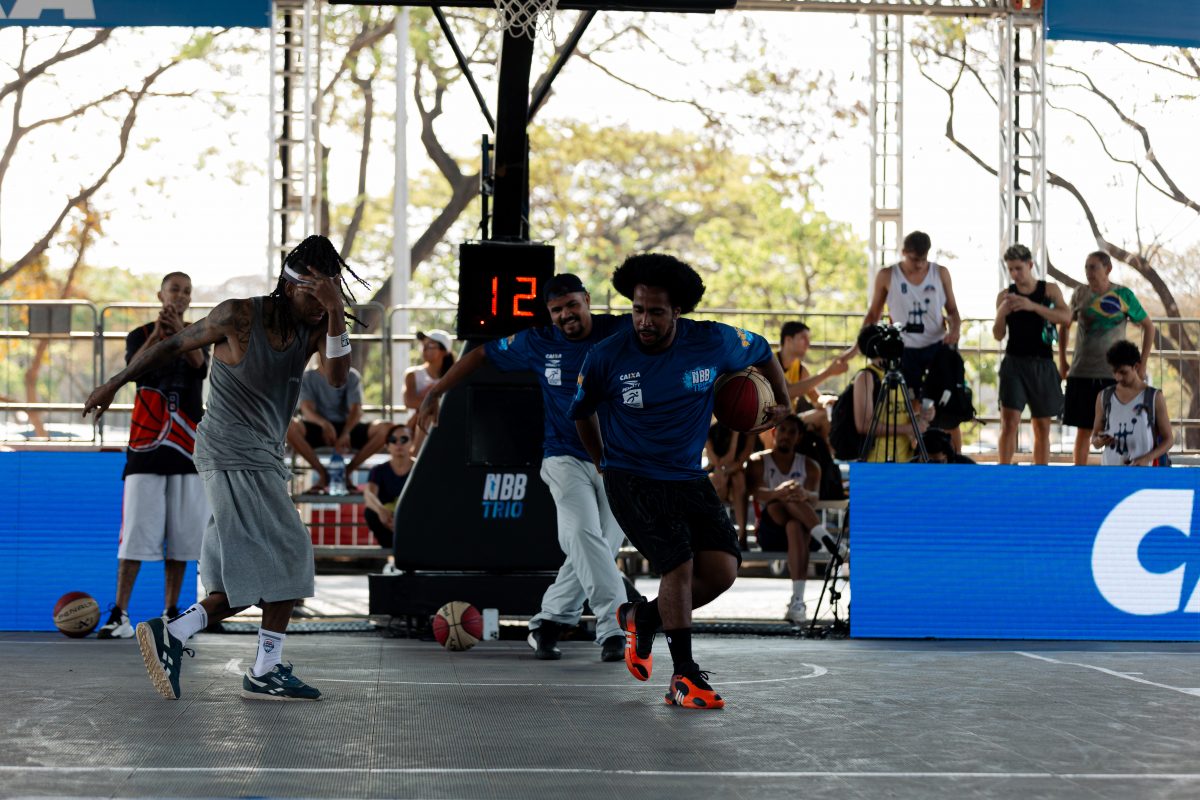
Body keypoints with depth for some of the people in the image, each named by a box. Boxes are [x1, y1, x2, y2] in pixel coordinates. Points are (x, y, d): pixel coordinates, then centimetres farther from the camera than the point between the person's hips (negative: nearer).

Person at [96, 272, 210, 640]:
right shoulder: (140, 335, 8)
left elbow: (200, 365, -11)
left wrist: (179, 332, -27)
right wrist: (157, 334, -27)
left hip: (187, 447, 2)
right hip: (146, 446, -2)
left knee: (182, 535, 2)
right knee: (136, 532, -8)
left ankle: (170, 613, 10)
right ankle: (120, 615, -9)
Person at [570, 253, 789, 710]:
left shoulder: (714, 343, -9)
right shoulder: (607, 357, -13)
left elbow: (762, 353, 14)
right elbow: (582, 411, 8)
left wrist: (783, 402, 23)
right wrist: (602, 462, 19)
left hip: (688, 478, 4)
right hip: (631, 479, -4)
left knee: (722, 570, -7)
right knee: (679, 562, -20)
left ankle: (641, 617, 20)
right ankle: (684, 677, -6)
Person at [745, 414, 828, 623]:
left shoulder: (810, 466, 11)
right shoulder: (758, 462, 7)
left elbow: (815, 496, -9)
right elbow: (757, 493, -14)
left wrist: (805, 495, -36)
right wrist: (777, 493, -38)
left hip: (803, 530, 0)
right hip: (770, 532, 0)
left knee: (795, 526, -37)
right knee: (777, 502, -32)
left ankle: (798, 600, -47)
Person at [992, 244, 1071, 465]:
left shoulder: (1049, 290, 3)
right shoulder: (1005, 295, 4)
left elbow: (1066, 317, -14)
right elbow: (998, 335, 2)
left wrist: (1033, 306, -25)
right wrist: (1001, 312, -18)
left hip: (1042, 365, 1)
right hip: (1014, 363, -1)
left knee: (1042, 427, 6)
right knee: (1010, 422, -13)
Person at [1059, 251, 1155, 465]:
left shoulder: (1123, 295, -2)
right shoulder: (1080, 294, 5)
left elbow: (1148, 327, 6)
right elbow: (1064, 327, 20)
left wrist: (1142, 365, 0)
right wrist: (1062, 362, 12)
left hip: (1112, 374, -2)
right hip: (1081, 373, 2)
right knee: (1083, 430, 4)